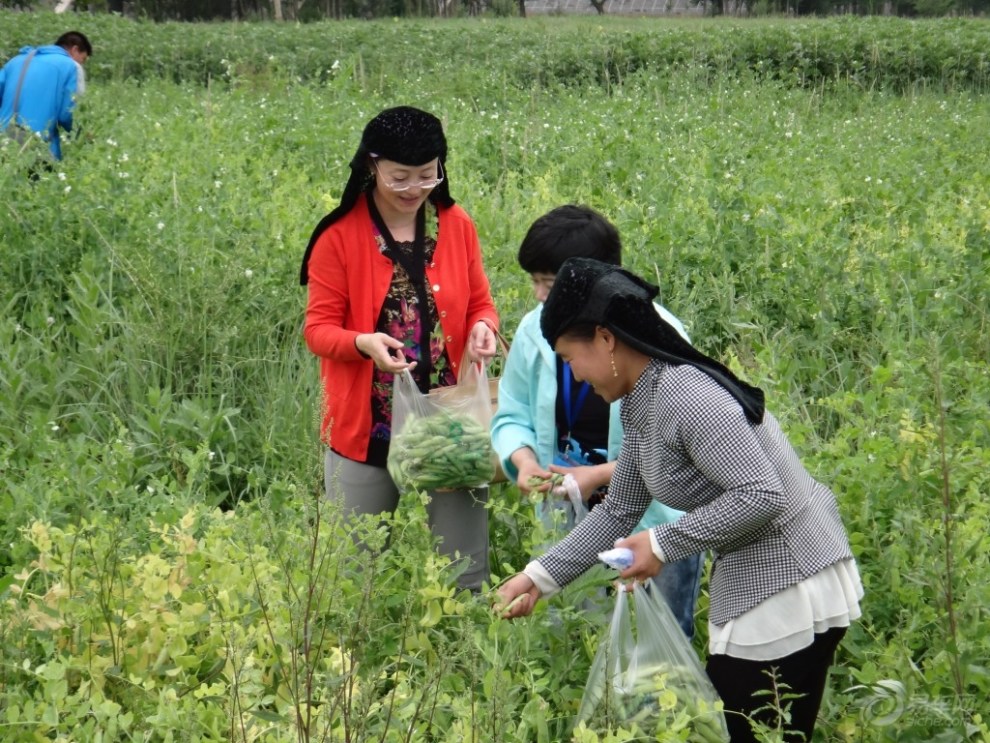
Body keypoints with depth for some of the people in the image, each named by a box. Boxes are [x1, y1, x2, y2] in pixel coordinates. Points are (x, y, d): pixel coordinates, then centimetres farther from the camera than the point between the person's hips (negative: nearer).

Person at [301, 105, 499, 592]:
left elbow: (480, 303, 13)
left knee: (463, 571, 4)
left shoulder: (457, 225, 3)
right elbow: (318, 328, -5)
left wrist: (483, 326, -11)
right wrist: (363, 343, -26)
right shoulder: (340, 235, -6)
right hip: (366, 425, -2)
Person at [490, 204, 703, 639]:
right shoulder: (535, 330, -2)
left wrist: (601, 475, -24)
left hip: (656, 522, -5)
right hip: (569, 522, 5)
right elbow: (512, 415, 10)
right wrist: (523, 460, -12)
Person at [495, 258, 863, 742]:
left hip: (791, 592, -10)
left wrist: (663, 544, -21)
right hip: (748, 587, 10)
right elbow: (618, 513, 14)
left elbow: (762, 496, -28)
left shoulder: (684, 395, -23)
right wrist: (540, 576, 10)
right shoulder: (640, 403, 7)